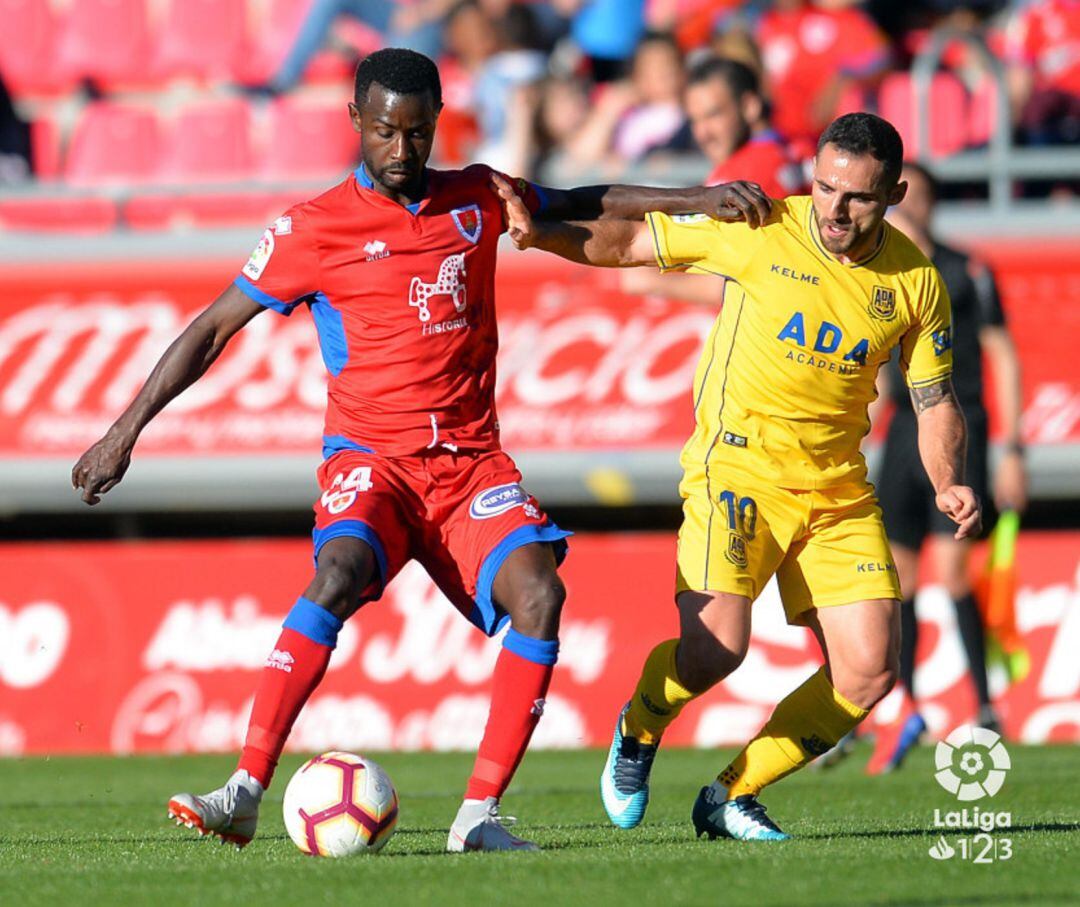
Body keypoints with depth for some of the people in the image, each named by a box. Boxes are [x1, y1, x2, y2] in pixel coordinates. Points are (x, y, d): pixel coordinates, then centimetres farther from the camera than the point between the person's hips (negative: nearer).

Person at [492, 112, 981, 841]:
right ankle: (638, 730, 11)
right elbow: (630, 243, -2)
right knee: (717, 645, -23)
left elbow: (935, 400, 9)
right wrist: (543, 232, -18)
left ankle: (732, 795, 14)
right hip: (739, 464, -4)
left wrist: (950, 484, -9)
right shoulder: (759, 231, -10)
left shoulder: (916, 281, -1)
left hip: (840, 489, 4)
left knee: (870, 672, -5)